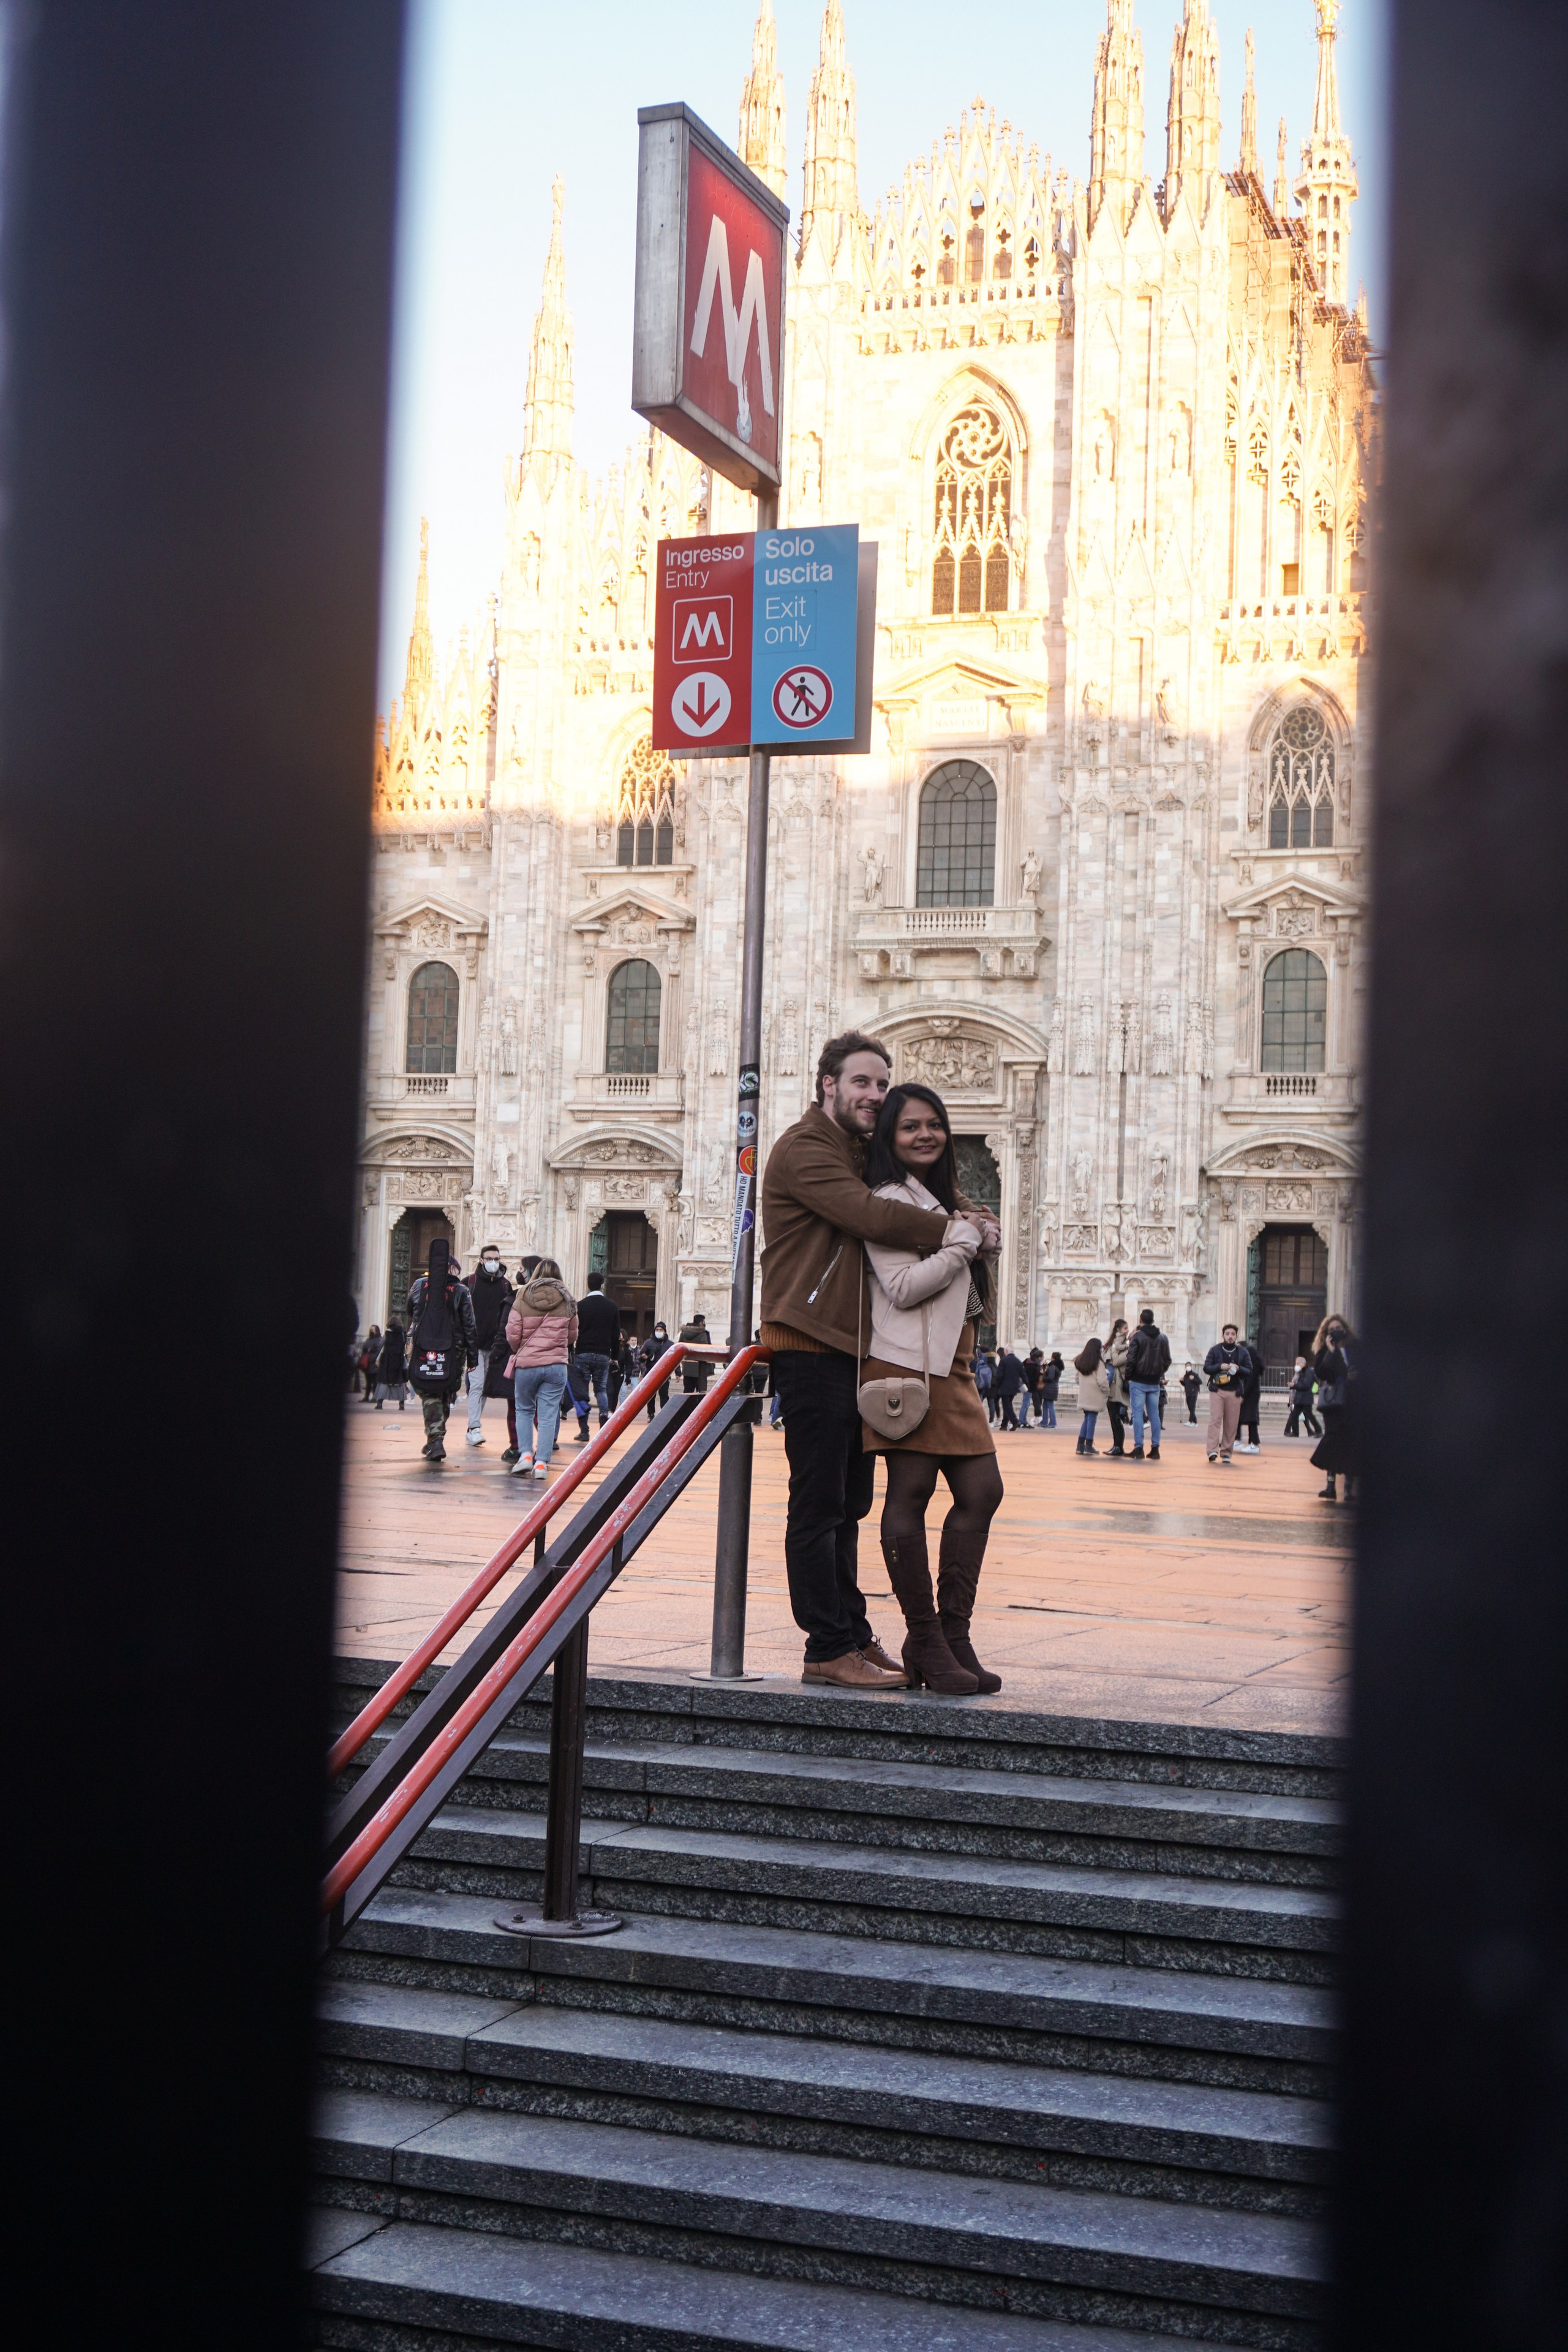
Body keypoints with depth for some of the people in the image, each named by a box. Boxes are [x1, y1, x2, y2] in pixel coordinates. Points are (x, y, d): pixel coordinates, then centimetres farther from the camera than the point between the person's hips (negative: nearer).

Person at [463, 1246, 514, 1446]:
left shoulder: (505, 1285, 10)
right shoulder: (471, 1282, 0)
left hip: (495, 1345, 4)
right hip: (475, 1344, -4)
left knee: (485, 1387, 8)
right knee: (477, 1384, -13)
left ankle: (473, 1429, 16)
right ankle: (474, 1428, -14)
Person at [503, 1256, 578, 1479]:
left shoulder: (522, 1300, -3)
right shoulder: (567, 1302, 2)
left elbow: (512, 1335, -3)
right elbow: (572, 1336, 11)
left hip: (526, 1364, -1)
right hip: (556, 1365, 1)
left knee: (524, 1410, 17)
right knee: (548, 1415, 4)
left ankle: (526, 1454, 5)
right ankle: (542, 1463, -1)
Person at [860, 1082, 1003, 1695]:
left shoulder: (948, 1200, 22)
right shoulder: (889, 1201, -5)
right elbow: (903, 1288, -16)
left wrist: (978, 1245, 7)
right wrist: (966, 1239, -7)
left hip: (952, 1364, 9)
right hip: (907, 1363, -9)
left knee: (981, 1491, 4)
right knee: (910, 1493, -6)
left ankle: (952, 1633, 12)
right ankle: (926, 1643, -1)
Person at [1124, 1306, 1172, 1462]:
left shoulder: (1137, 1337, -9)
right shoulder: (1163, 1338, 6)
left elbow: (1131, 1360, -13)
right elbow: (1168, 1360, 10)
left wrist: (1129, 1377, -2)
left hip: (1138, 1382, -4)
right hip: (1155, 1383, 4)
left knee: (1138, 1414, -2)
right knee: (1154, 1415, 7)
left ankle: (1139, 1448, -6)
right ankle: (1155, 1448, 5)